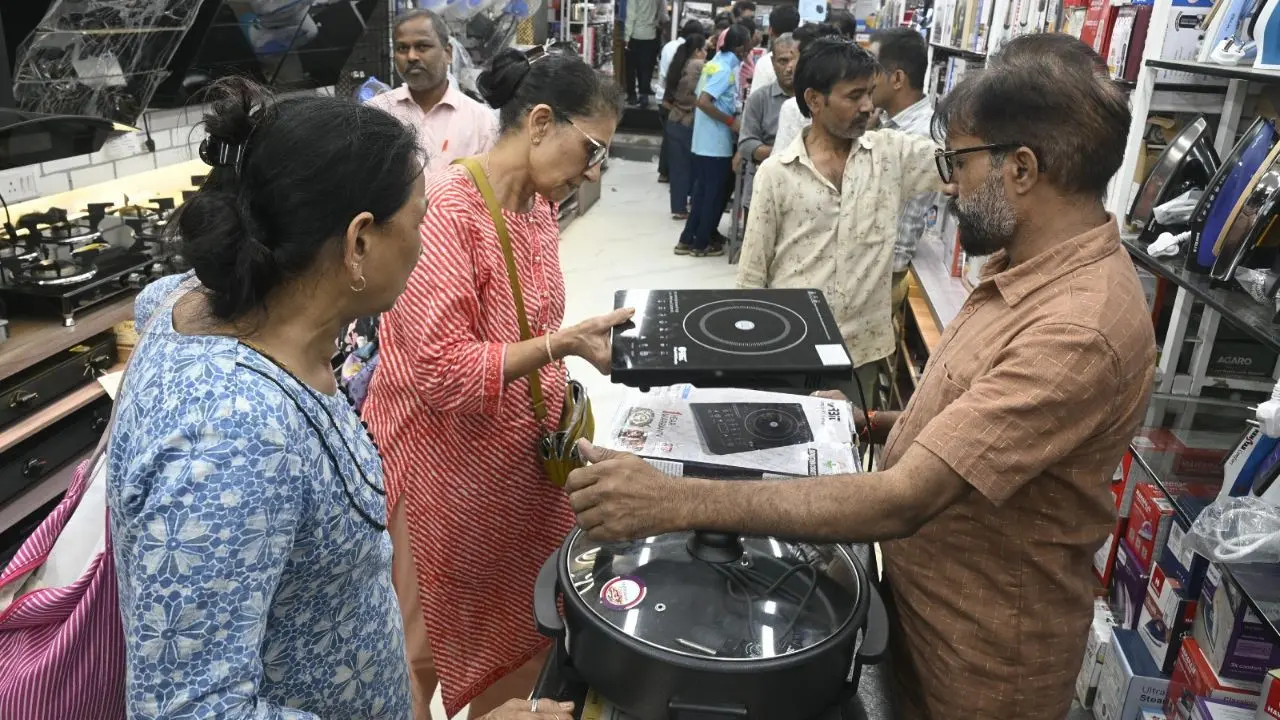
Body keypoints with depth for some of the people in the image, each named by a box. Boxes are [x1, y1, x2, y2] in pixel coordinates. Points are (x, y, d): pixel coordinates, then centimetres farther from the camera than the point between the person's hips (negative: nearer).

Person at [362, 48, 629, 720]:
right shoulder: (442, 210, -23)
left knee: (518, 636, 20)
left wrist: (562, 396, 3)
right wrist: (564, 344, -27)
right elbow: (443, 372, -26)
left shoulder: (538, 205, 4)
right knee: (427, 650, 15)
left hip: (521, 464, 8)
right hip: (445, 474, -7)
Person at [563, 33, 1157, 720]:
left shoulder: (1081, 329, -32)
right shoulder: (1026, 265, 0)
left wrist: (677, 501, -37)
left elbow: (903, 501, -36)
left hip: (983, 650, -8)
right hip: (921, 598, 8)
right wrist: (874, 423, 2)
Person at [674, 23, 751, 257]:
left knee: (702, 191, 14)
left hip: (704, 141, 9)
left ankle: (687, 240, 19)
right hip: (716, 144, -9)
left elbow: (702, 98, 18)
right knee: (715, 194, 3)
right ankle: (701, 244, 12)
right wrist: (731, 122, -18)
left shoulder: (716, 62, 11)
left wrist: (733, 111, 16)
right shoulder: (725, 69, -16)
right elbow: (703, 102, -25)